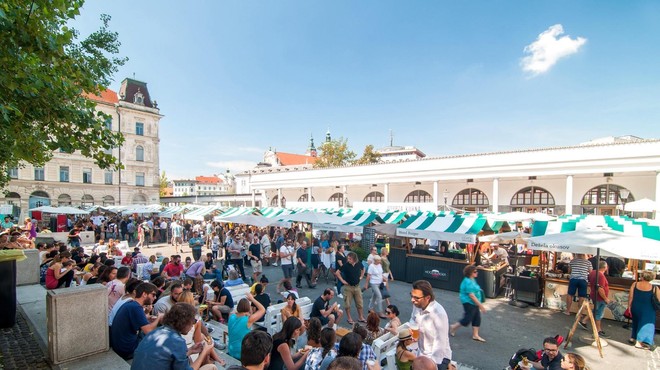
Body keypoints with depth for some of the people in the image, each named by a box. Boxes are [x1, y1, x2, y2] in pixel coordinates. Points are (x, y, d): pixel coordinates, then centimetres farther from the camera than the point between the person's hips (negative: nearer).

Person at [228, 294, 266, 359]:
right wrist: (252, 299, -7)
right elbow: (262, 310, -12)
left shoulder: (231, 317, -9)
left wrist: (246, 300, 4)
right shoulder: (248, 320, -23)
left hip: (231, 352, 6)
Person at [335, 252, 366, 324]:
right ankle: (349, 318, 21)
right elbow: (337, 273, -8)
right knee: (348, 304, 5)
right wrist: (342, 280, -9)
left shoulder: (359, 264, -6)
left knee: (359, 303, 12)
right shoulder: (346, 265, -15)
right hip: (348, 287, -3)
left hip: (357, 286, 3)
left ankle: (361, 317, 28)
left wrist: (361, 277, 8)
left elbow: (363, 269, 17)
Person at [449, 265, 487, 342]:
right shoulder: (468, 282, -25)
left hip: (474, 303, 10)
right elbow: (471, 295, -26)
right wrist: (480, 305, -22)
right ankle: (454, 327, 18)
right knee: (467, 319, -1)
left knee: (477, 318, 10)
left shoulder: (472, 280, 8)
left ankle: (475, 335, 21)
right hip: (469, 303, -10)